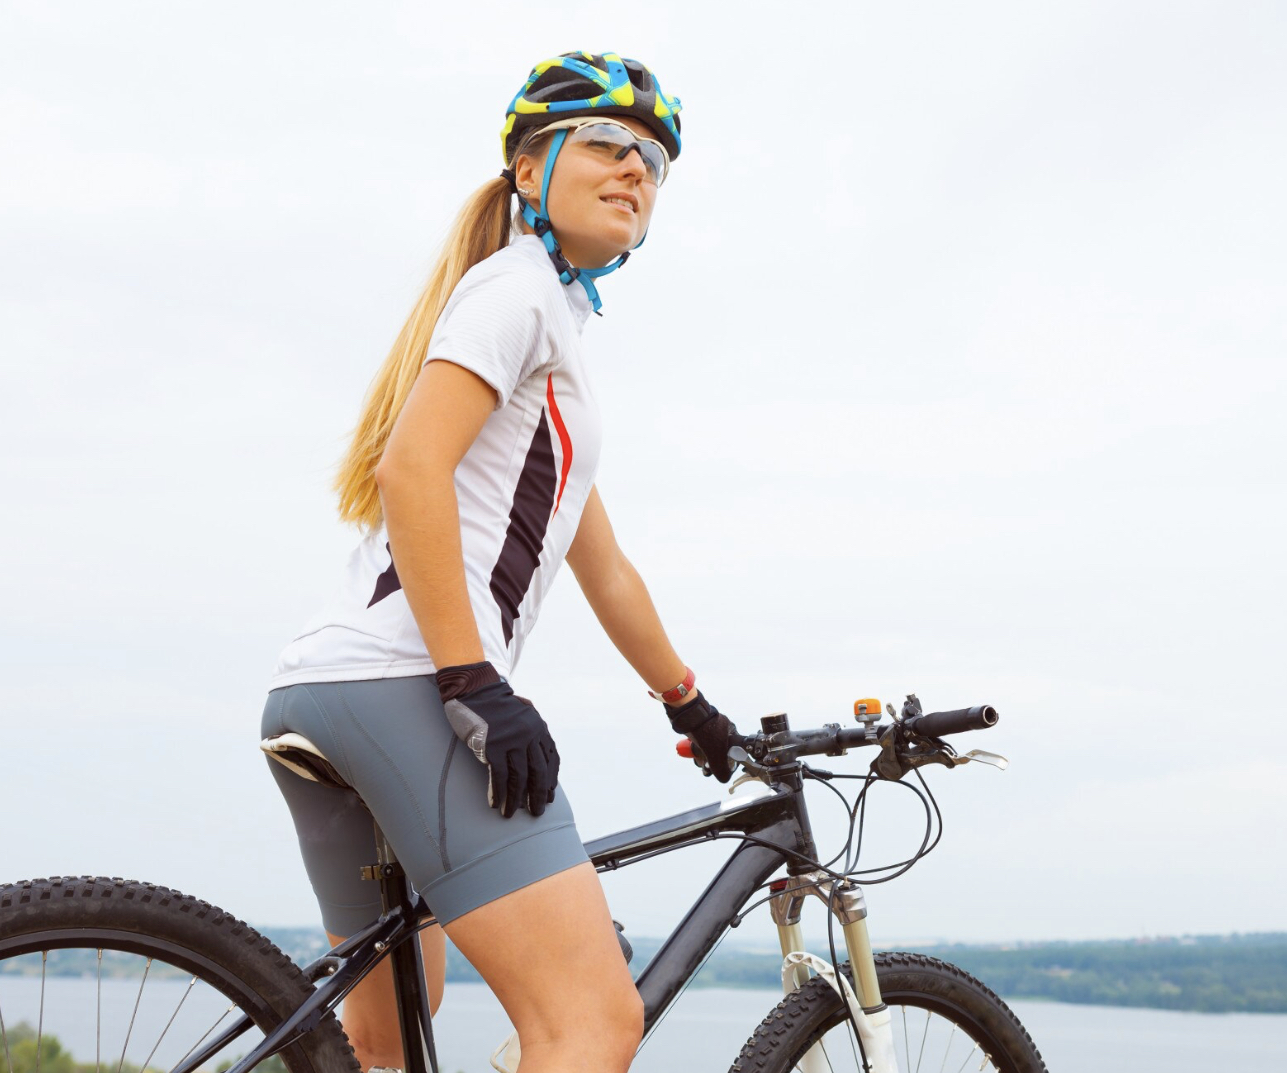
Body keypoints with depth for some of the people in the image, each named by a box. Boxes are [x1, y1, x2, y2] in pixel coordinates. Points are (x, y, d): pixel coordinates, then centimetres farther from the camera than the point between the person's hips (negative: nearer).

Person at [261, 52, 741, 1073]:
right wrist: (476, 686, -20)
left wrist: (691, 705, 38)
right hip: (405, 682, -11)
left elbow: (605, 569, 34)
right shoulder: (516, 283, 1)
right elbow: (412, 468, -16)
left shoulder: (555, 330, 31)